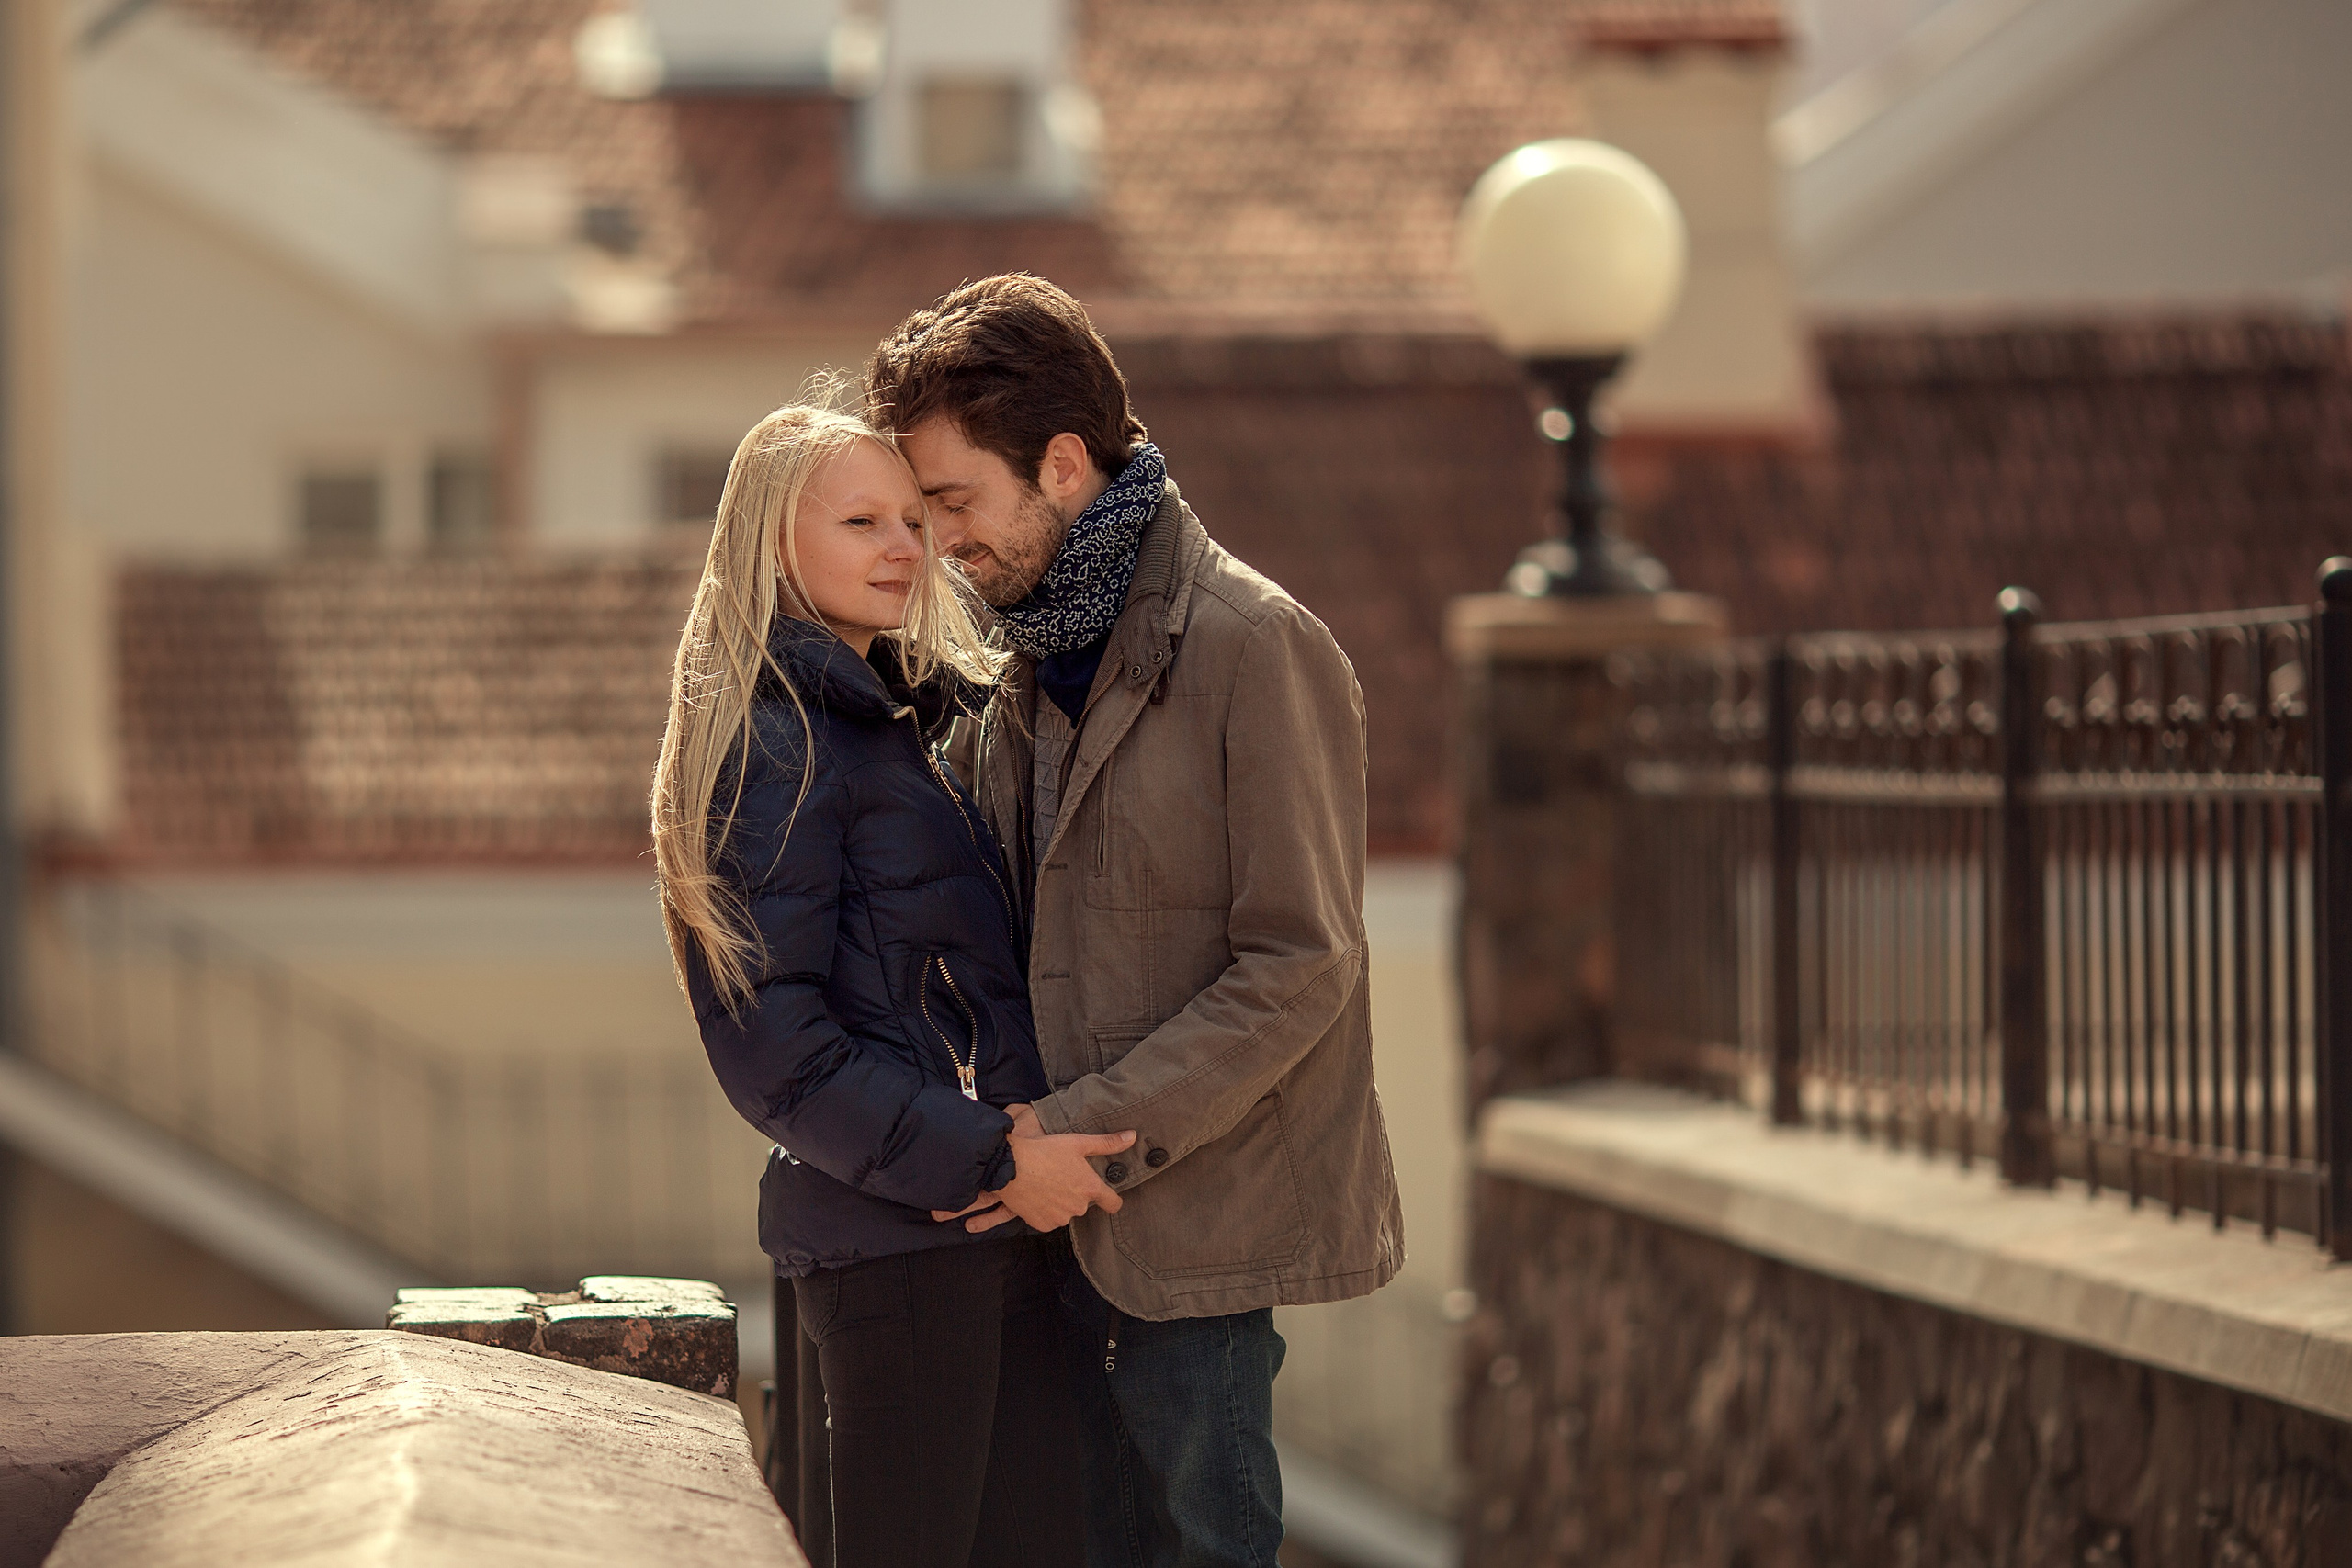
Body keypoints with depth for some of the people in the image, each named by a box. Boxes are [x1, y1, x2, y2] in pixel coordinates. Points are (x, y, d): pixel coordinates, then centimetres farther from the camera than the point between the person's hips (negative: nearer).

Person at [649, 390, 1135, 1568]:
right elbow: (772, 1046, -15)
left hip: (1016, 1222, 8)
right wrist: (988, 1160, -18)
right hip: (894, 1238, -8)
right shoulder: (771, 743, -9)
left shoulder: (919, 713, 18)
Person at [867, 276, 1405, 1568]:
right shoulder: (1034, 666, 14)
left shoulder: (1254, 648, -12)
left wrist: (1092, 1132, -18)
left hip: (1194, 1233, -8)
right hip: (1076, 1223, 8)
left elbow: (1300, 966, -15)